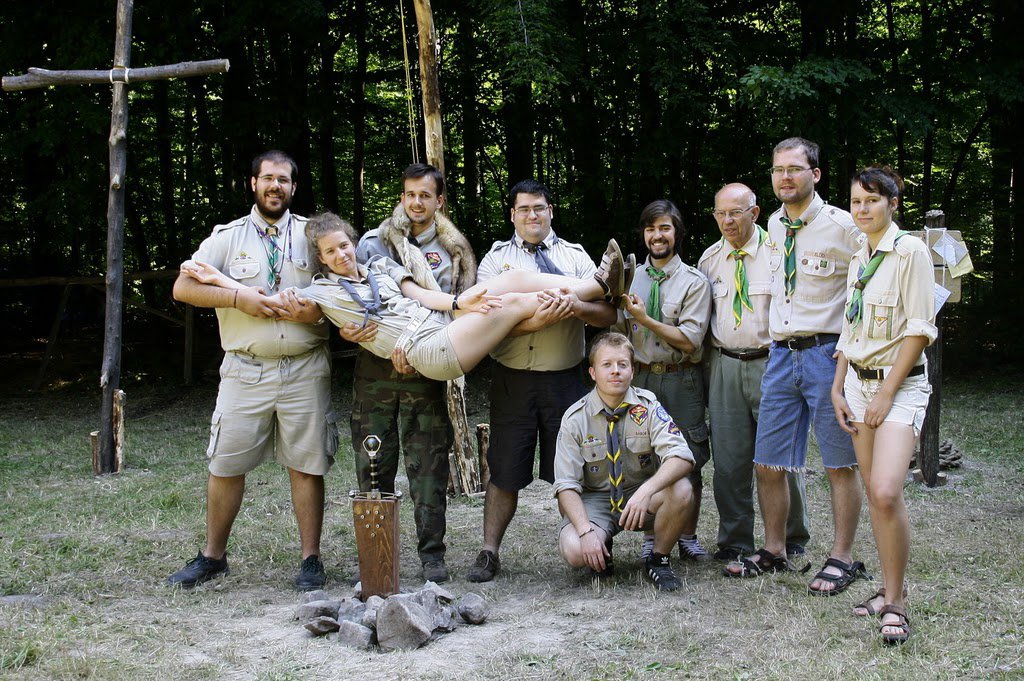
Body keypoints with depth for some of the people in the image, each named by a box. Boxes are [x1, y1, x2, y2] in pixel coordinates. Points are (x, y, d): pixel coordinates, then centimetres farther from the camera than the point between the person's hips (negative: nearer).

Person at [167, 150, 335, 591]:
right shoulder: (228, 236, 8)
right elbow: (182, 287, 1)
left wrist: (320, 308, -12)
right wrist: (237, 297, -13)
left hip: (304, 369, 0)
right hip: (245, 370, 0)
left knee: (307, 466, 2)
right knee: (226, 465, 4)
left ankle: (311, 559, 13)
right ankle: (212, 557, 19)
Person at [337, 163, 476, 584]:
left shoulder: (453, 251, 9)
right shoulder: (373, 243, 8)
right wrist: (346, 329, -14)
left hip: (427, 374, 0)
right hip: (374, 370, 0)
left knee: (429, 466, 1)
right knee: (374, 465, 4)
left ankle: (432, 553, 10)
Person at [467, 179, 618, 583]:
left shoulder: (575, 256, 9)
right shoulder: (496, 259, 6)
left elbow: (608, 314, 2)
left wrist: (576, 307, -19)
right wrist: (535, 321, -23)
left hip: (564, 379, 1)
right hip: (513, 379, -1)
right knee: (505, 471, 4)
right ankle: (489, 552, 13)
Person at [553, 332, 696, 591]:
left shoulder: (647, 407, -9)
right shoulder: (575, 419, -9)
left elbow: (681, 458, -23)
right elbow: (566, 485, -11)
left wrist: (646, 491, -41)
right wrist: (586, 530, -28)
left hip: (643, 499, 1)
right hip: (595, 499, -1)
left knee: (681, 491, -31)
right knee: (573, 550, -30)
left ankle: (659, 559, -5)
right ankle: (603, 550, 8)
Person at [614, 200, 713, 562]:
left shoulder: (694, 281, -4)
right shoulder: (633, 277, 8)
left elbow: (689, 341, -11)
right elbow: (620, 332, 12)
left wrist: (645, 319, -16)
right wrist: (618, 312, -9)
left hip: (681, 380, -3)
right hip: (641, 377, 3)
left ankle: (688, 538, 18)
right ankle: (651, 539, 18)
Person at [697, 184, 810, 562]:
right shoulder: (709, 258, 11)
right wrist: (707, 363, 13)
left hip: (771, 363, -3)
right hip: (724, 366, 4)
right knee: (729, 459, 4)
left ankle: (791, 540, 17)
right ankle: (735, 541, 16)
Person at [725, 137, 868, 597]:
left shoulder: (842, 226, -8)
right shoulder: (774, 226, 12)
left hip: (828, 352, -6)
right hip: (781, 353, 6)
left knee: (839, 464, 3)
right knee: (768, 463, 9)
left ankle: (842, 559, 14)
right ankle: (773, 551, 24)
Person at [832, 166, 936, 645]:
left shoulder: (909, 251, -9)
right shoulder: (859, 259, 13)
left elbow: (920, 330, -13)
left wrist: (886, 392, -14)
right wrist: (837, 388, 9)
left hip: (900, 384, -7)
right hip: (858, 381, 7)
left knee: (886, 493, -19)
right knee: (873, 493, 8)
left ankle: (895, 603, -9)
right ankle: (889, 590, 17)